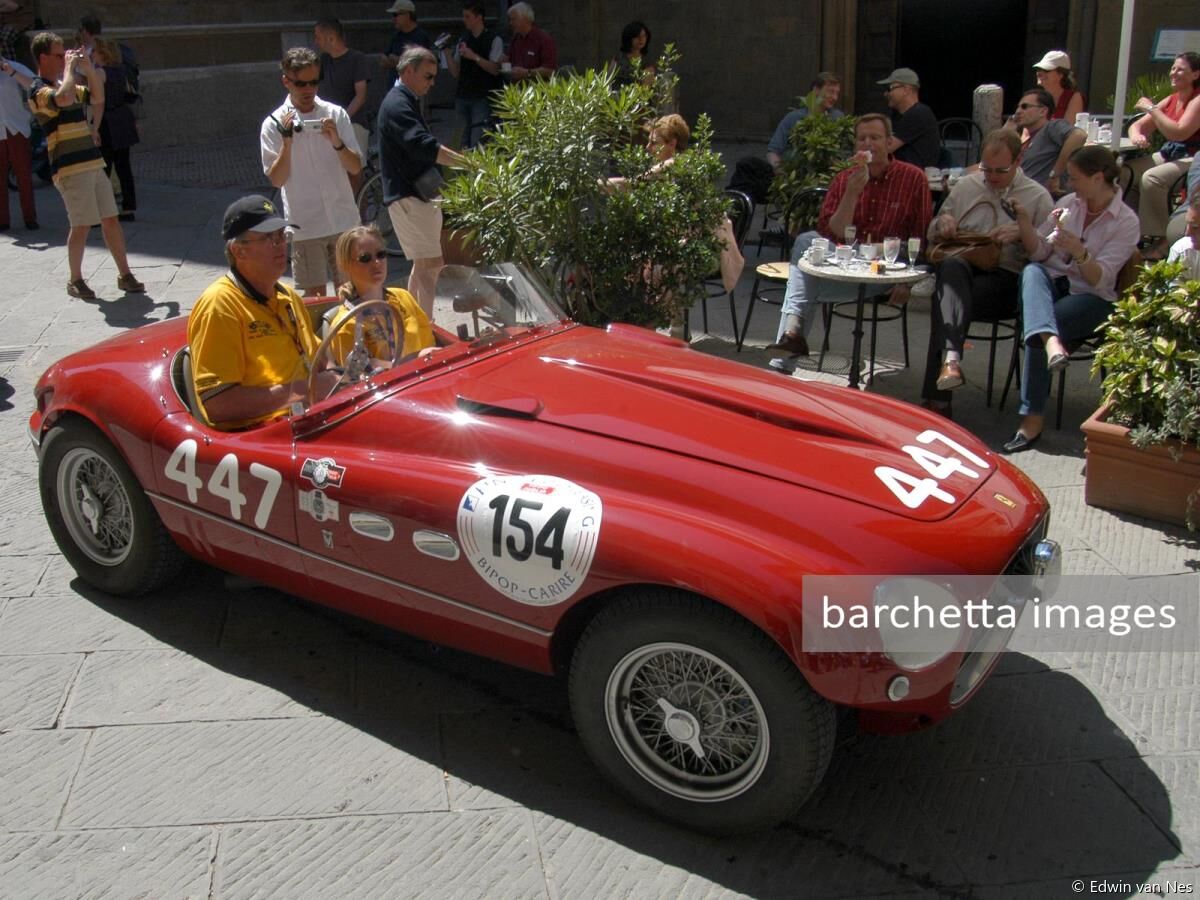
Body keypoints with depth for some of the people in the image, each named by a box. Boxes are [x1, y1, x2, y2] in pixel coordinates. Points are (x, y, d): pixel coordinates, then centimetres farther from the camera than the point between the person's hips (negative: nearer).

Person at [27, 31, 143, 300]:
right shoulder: (39, 91, -9)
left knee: (110, 219, 6)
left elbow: (98, 98, 26)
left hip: (93, 164, 8)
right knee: (82, 225, -6)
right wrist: (70, 68, -16)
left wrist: (88, 68, 12)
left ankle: (124, 275, 12)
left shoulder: (65, 84, 18)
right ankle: (75, 280, 7)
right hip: (70, 169, -8)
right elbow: (64, 99, -30)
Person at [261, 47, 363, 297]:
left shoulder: (336, 114, 1)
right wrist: (287, 141, -19)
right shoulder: (274, 124, -3)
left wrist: (337, 142, -19)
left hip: (344, 220, 2)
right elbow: (276, 180, -7)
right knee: (315, 296, 4)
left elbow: (356, 167, -1)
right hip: (305, 224, -2)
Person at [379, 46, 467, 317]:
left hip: (418, 195, 11)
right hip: (407, 197, -11)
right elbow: (424, 146, -28)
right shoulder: (397, 104, -14)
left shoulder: (407, 101, 18)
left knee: (423, 264, 15)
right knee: (431, 263, -13)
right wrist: (469, 163, -32)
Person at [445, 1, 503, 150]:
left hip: (483, 98, -5)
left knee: (478, 143, -13)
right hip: (463, 97, 6)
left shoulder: (494, 40, -2)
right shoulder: (463, 40, 12)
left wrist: (474, 57, -19)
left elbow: (495, 69, -10)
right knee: (465, 142, 8)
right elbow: (456, 72, 11)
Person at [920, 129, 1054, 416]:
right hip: (962, 268, 2)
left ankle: (935, 396, -42)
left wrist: (1022, 234, -13)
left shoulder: (1038, 197, 14)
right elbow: (933, 238, 27)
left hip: (1007, 278, -2)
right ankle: (951, 358, -56)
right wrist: (942, 223, 4)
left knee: (946, 296, -34)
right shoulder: (965, 186, 22)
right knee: (952, 267, -38)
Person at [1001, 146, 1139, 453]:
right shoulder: (1069, 203, 10)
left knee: (1035, 330, -32)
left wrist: (1079, 251, -30)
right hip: (1052, 283, 4)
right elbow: (1039, 252, 7)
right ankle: (1051, 342, -58)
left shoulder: (1126, 221, -4)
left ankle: (1032, 418, -30)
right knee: (1031, 272, -32)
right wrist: (1024, 222, -10)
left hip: (1090, 298, -4)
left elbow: (1100, 279, -13)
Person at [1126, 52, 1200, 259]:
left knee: (1151, 178, -32)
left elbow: (1179, 133, -24)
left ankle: (1162, 240, -22)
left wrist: (1152, 108, -17)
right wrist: (1137, 135, -13)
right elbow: (1137, 125, 13)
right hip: (1168, 155, 8)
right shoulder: (1170, 100, 12)